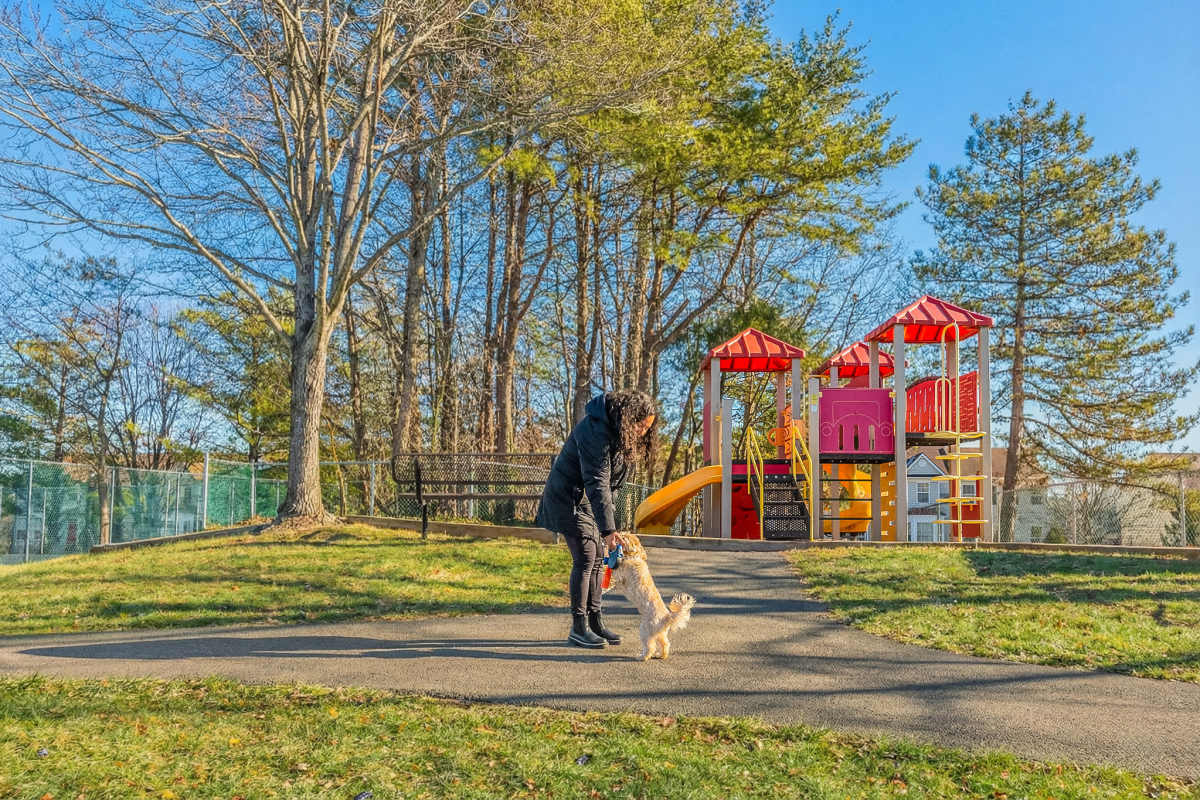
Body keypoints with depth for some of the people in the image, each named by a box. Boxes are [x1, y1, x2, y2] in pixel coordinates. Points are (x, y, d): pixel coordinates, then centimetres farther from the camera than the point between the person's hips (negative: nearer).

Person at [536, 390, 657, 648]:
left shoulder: (623, 433, 1)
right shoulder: (595, 431, -29)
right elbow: (597, 483, -34)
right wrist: (608, 529, -36)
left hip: (589, 500, 9)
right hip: (569, 498, -9)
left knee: (597, 559, 7)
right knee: (585, 558, -11)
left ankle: (595, 622, 15)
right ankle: (578, 627, -3)